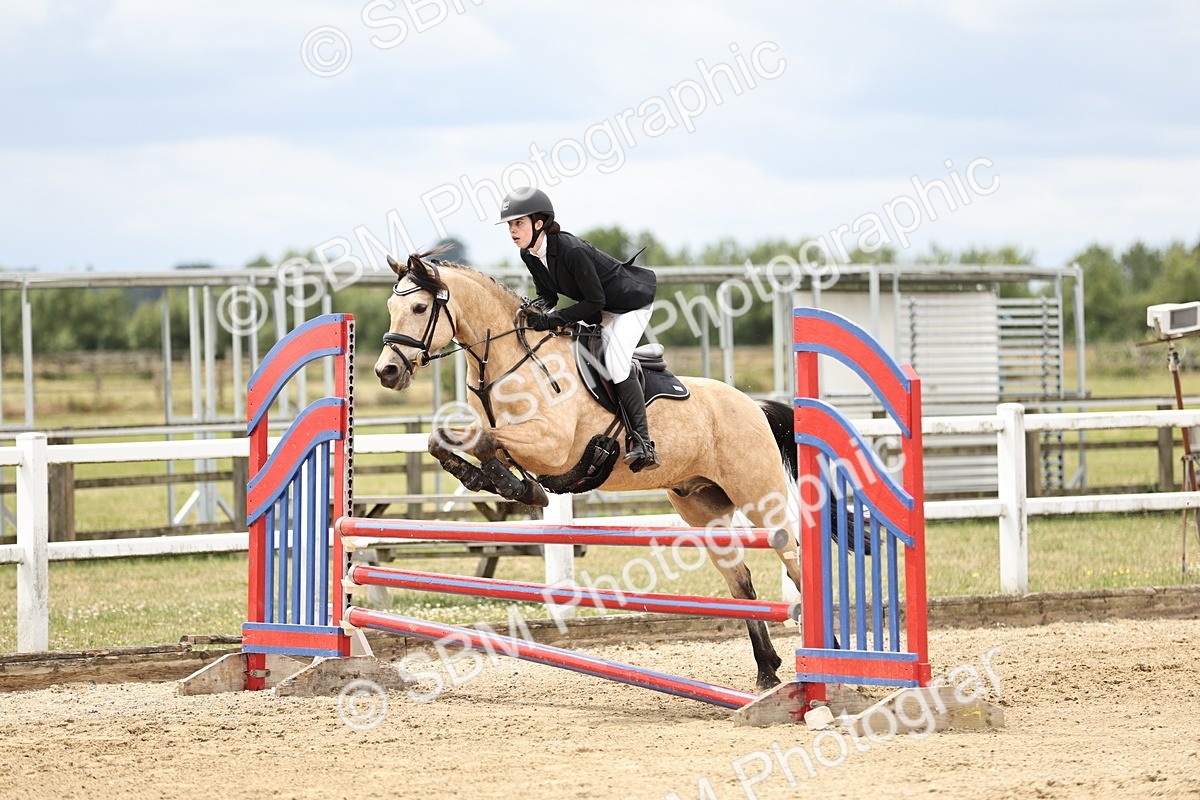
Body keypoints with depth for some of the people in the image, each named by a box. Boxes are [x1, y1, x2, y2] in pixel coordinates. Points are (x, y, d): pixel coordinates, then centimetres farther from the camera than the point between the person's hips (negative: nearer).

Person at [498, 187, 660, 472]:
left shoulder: (572, 251, -34)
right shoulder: (529, 255, -9)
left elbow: (595, 301, -29)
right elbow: (547, 293, 4)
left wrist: (551, 320, -33)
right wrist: (540, 308, -20)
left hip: (631, 302, -9)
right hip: (598, 308, 9)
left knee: (614, 363, -22)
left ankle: (642, 443, -21)